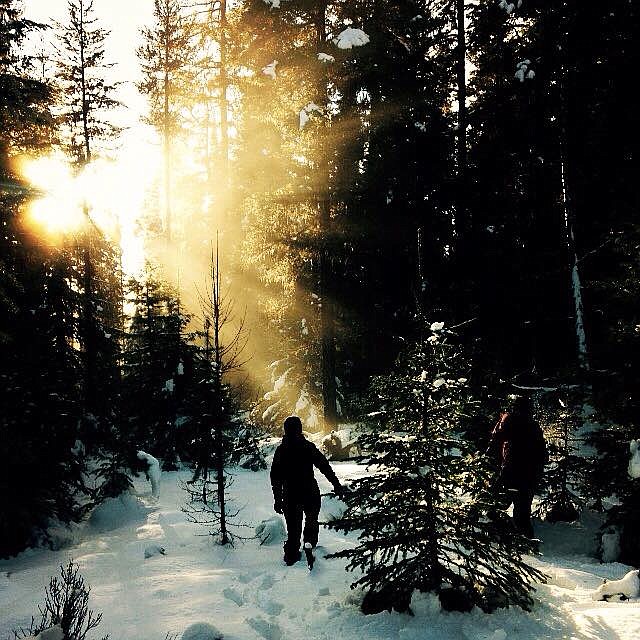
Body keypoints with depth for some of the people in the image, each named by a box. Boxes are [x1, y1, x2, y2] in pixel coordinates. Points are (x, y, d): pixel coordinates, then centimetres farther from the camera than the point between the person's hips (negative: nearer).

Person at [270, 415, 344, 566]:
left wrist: (277, 498, 8)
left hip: (290, 494, 2)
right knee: (312, 517, 20)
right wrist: (336, 484, 2)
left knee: (293, 525, 14)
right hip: (310, 492, -2)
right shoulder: (308, 447, -8)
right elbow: (324, 466, -6)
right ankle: (310, 539, -4)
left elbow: (275, 477, 2)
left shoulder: (281, 450, 0)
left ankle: (291, 555, 13)